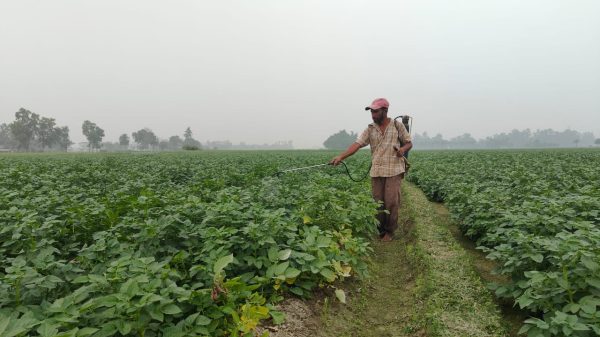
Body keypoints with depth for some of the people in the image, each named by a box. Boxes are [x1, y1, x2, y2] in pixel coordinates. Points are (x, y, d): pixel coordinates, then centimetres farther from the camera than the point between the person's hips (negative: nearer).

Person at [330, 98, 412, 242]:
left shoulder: (397, 125, 2)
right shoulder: (370, 129, 7)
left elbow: (409, 143, 9)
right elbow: (357, 144, -4)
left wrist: (403, 149, -15)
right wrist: (341, 156, -18)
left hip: (394, 170, -3)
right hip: (376, 172, 3)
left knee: (391, 202, -4)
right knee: (378, 202, 4)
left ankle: (390, 231, 11)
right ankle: (381, 230, 17)